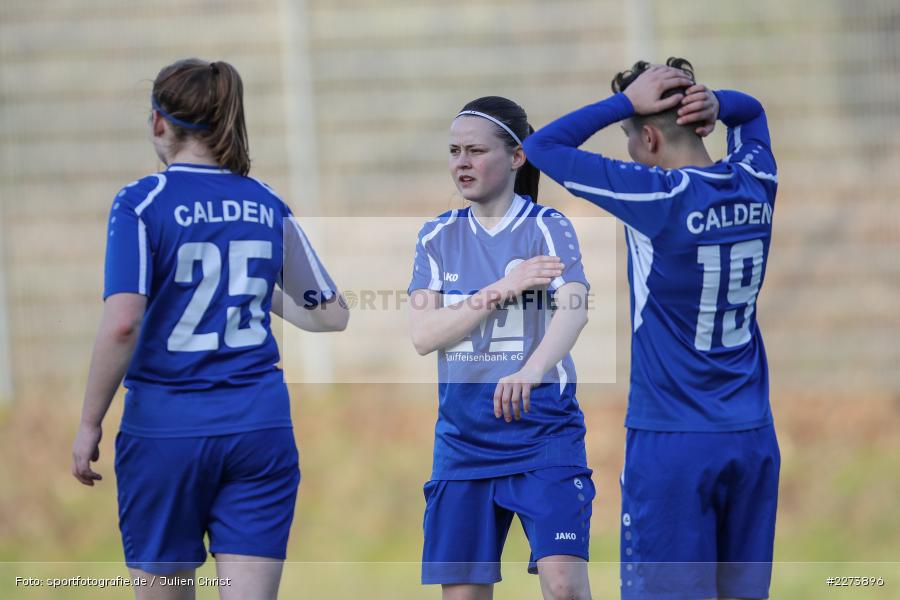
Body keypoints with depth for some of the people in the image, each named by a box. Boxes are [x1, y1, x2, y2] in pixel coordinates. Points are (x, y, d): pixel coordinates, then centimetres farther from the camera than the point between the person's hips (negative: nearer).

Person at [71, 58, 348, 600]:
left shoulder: (141, 203, -6)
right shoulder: (268, 206, 7)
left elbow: (122, 323, -16)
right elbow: (331, 314, 14)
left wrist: (89, 424, -9)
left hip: (166, 427, -3)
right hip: (260, 426, 3)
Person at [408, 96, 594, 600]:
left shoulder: (548, 227, -4)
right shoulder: (439, 237, 8)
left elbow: (575, 309, -23)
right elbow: (423, 334, -3)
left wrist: (531, 369, -43)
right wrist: (505, 286, -15)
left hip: (543, 431, -4)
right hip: (464, 439, 4)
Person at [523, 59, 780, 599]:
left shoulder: (659, 196, -15)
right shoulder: (756, 184, 2)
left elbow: (542, 148, -10)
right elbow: (751, 111, 25)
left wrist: (626, 102, -6)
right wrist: (714, 103, 4)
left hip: (674, 440, -6)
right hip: (753, 434, 6)